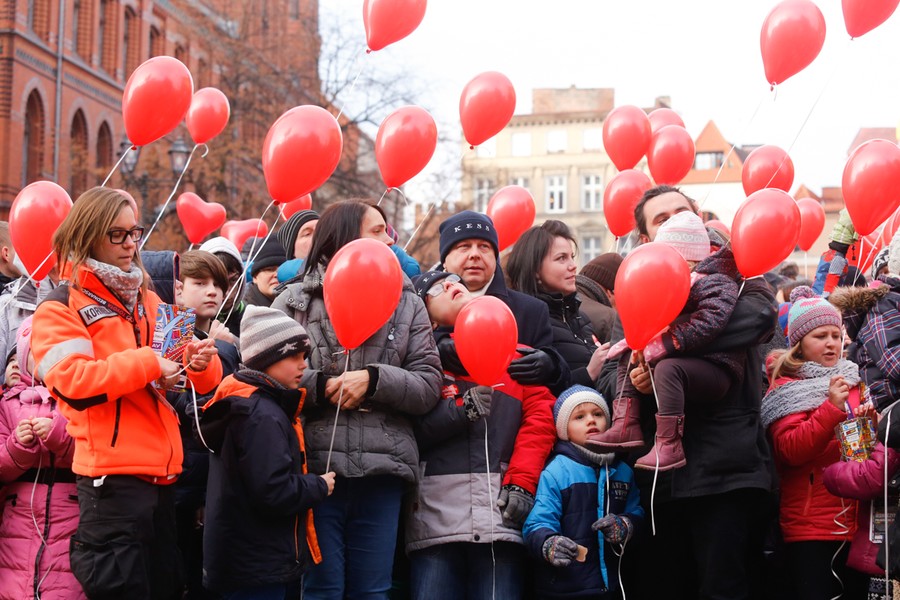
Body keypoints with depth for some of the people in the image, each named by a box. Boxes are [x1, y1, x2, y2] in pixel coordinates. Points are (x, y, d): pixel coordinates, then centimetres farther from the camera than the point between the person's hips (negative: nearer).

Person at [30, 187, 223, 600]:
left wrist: (200, 363, -6)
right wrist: (147, 364, -15)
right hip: (112, 477, -7)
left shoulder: (147, 301, 18)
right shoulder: (60, 310, -1)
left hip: (161, 473, 7)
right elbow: (71, 381, -18)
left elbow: (184, 376, 18)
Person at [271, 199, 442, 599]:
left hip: (382, 469, 2)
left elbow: (429, 386, 4)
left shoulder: (407, 305, 12)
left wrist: (374, 380, -11)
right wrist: (319, 387, -15)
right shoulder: (295, 301, 6)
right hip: (315, 465, -2)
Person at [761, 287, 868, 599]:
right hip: (811, 527, -6)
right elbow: (791, 450, -17)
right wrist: (831, 407, -24)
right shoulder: (786, 388, -3)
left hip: (856, 522, 6)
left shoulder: (850, 379, 14)